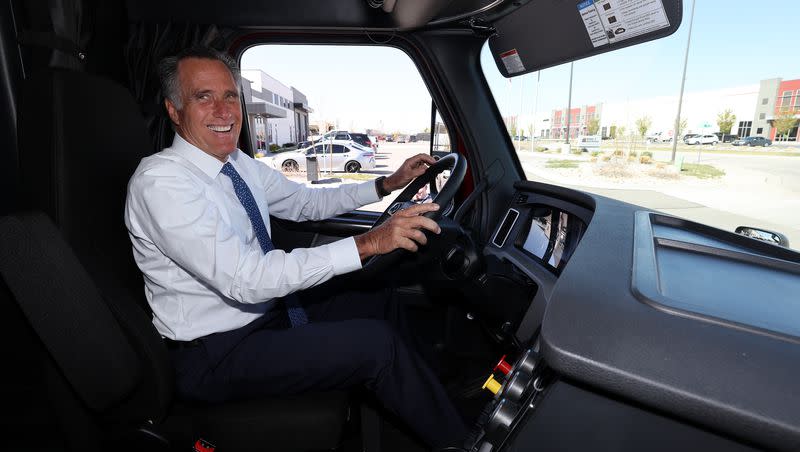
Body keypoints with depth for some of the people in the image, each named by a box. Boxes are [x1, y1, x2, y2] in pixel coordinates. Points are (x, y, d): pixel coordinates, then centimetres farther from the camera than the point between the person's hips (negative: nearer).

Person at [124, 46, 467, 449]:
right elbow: (244, 280, -31)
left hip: (270, 309, 8)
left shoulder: (242, 165, 2)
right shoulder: (160, 182, -22)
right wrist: (368, 243, -34)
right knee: (377, 343, -18)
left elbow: (307, 201, 14)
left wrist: (389, 184, 6)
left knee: (382, 309, 6)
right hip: (215, 355, -8)